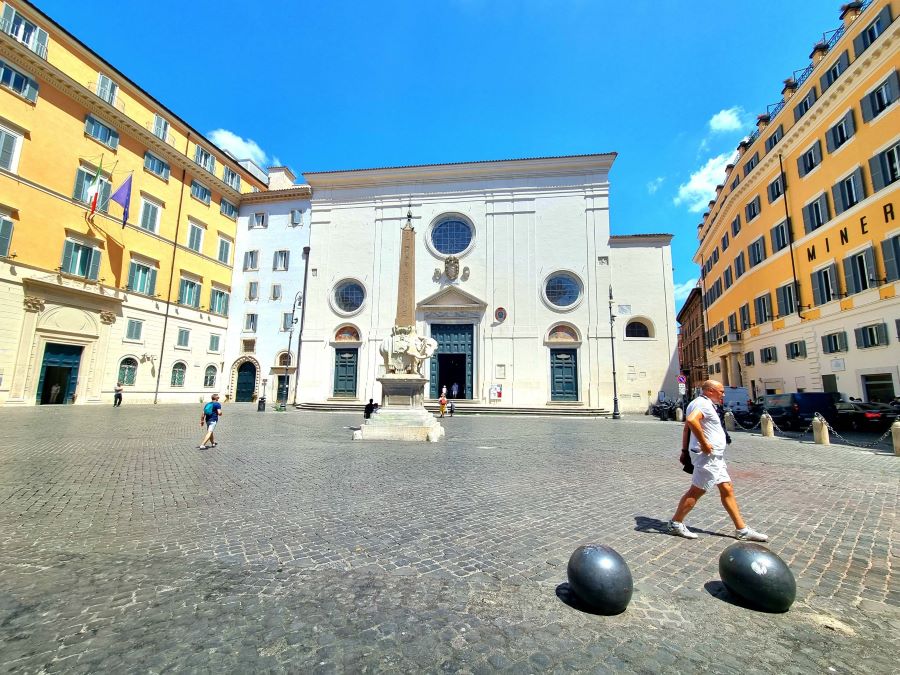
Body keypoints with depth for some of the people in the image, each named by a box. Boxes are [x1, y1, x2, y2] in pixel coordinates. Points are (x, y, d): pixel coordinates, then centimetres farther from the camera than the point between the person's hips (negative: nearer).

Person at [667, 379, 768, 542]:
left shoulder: (704, 403, 18)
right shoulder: (703, 403, -16)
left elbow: (686, 428, 21)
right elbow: (691, 420, -37)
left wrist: (685, 450, 20)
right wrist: (703, 443, -27)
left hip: (715, 456, 11)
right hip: (707, 456, -11)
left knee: (727, 490, 15)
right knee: (696, 491, -3)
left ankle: (742, 530, 25)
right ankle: (676, 524, 6)